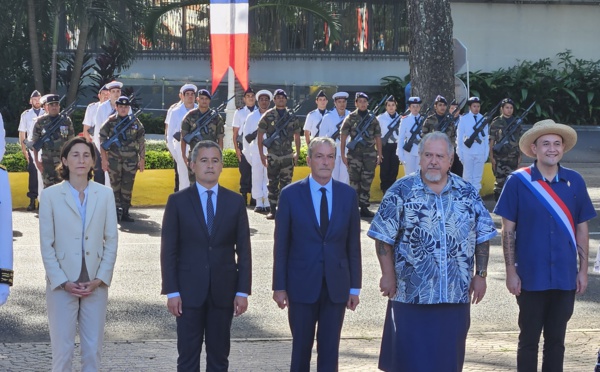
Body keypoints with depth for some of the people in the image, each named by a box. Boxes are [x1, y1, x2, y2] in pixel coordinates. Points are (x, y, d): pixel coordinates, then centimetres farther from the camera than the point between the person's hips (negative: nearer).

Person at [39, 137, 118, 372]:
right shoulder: (50, 195, -2)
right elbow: (46, 244, -1)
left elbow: (111, 240, 5)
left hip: (96, 285, 2)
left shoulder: (105, 194, 4)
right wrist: (63, 282, -8)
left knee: (93, 350, 5)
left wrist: (100, 279, -4)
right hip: (62, 286, -2)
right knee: (62, 349, 1)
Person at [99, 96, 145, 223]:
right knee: (115, 186, 2)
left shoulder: (135, 122, 6)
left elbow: (141, 142, 8)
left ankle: (125, 212, 12)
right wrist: (104, 159, -5)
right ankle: (116, 212, 10)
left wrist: (142, 159, 4)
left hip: (131, 160, 2)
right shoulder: (111, 122, 0)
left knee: (128, 188, 4)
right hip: (114, 159, -2)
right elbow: (102, 140, -1)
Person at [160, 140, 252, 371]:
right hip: (189, 291, -1)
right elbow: (168, 250, -1)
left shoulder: (235, 202, 5)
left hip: (223, 291, 2)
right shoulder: (177, 201, 0)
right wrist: (171, 292, -7)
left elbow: (243, 250, 4)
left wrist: (243, 291, -2)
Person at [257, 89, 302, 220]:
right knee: (272, 184, 3)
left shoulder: (292, 116, 7)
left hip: (288, 155, 1)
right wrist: (261, 154, -2)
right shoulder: (268, 116, 1)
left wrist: (298, 153, 10)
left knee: (286, 183, 2)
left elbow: (297, 135, 14)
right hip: (272, 156, -1)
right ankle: (272, 210, 8)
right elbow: (260, 135, 3)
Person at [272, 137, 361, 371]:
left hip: (336, 286, 1)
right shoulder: (291, 195, -3)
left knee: (330, 351, 6)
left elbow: (353, 244, 4)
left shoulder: (348, 195, 3)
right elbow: (281, 245, -2)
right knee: (301, 349, 9)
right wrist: (279, 286, -4)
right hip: (302, 285, -1)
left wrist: (354, 287, 3)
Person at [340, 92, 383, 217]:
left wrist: (379, 154, 7)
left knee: (367, 182, 6)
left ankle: (364, 207, 12)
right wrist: (343, 154, -5)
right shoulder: (350, 118, 0)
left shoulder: (373, 118, 9)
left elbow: (377, 137, 11)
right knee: (355, 181, -1)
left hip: (370, 154, 3)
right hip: (354, 154, -3)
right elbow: (343, 136, 0)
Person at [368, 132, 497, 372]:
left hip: (456, 295, 3)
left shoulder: (468, 193, 5)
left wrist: (480, 275, 5)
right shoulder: (401, 191, -3)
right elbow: (384, 237, -3)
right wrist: (388, 275, -6)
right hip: (412, 295, -2)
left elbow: (482, 237, 9)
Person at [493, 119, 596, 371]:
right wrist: (511, 272, -7)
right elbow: (508, 230, -4)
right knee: (529, 340, 8)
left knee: (556, 340, 12)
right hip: (531, 277, -2)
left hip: (565, 278, 2)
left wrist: (583, 270, 4)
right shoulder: (518, 181, -6)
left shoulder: (574, 181, 1)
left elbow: (581, 229, 7)